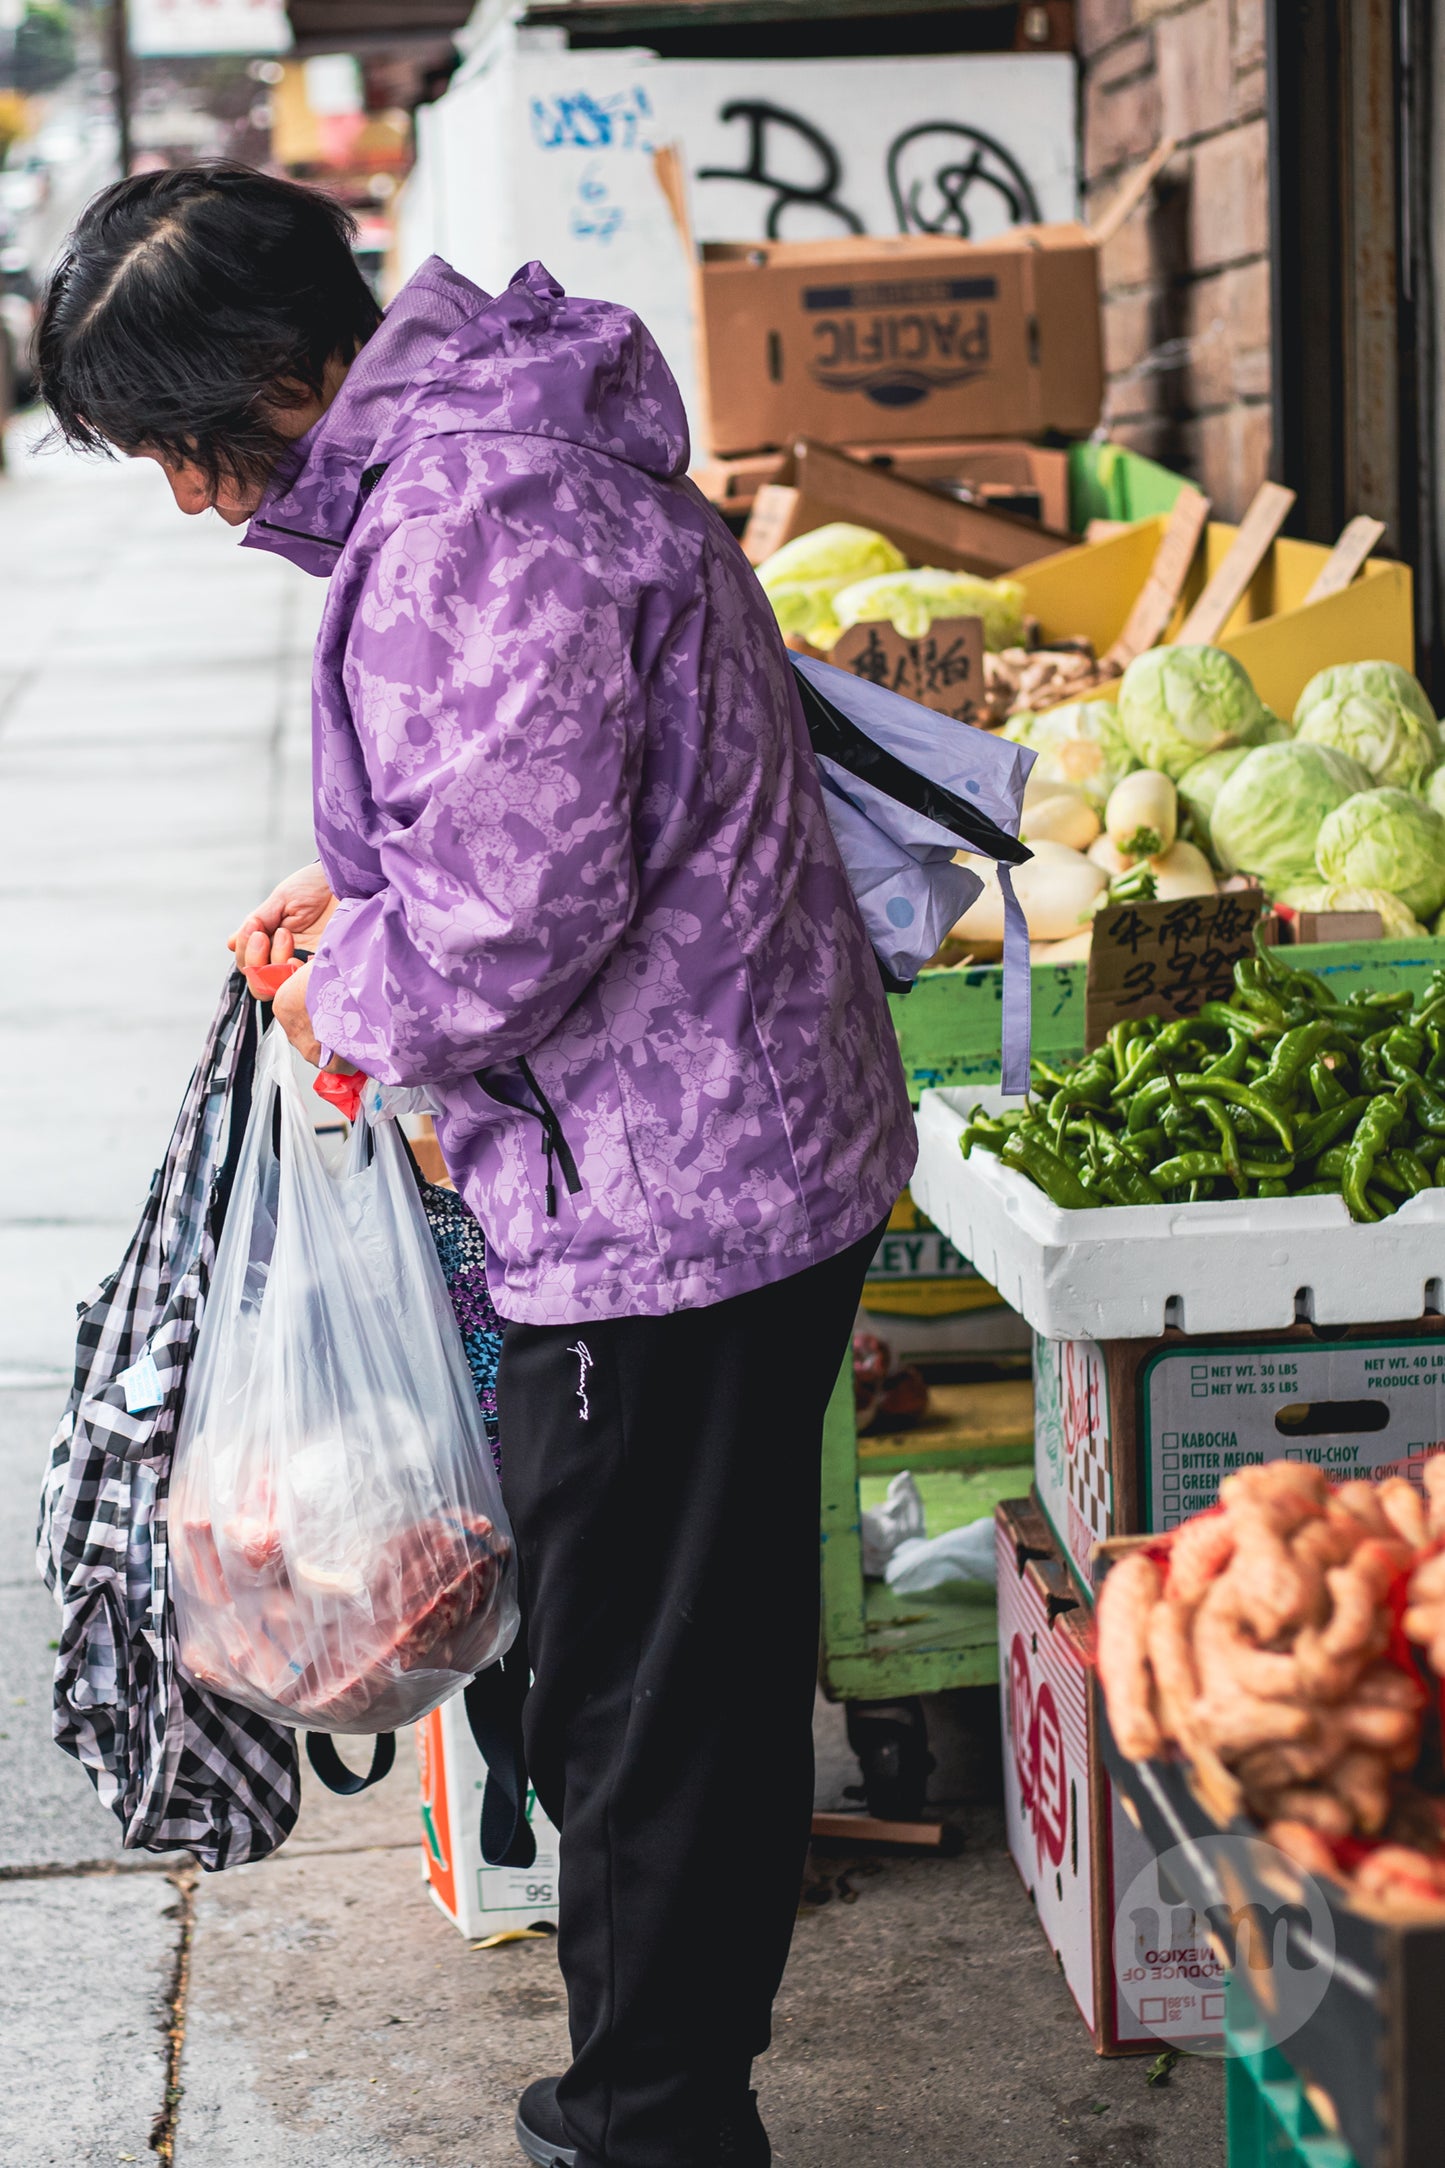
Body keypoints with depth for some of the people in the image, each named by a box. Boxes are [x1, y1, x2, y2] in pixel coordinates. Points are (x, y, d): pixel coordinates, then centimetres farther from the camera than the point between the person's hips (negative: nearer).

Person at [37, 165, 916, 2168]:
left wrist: (355, 1005, -9)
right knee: (709, 1661, 21)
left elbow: (515, 912, -28)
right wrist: (371, 891, 13)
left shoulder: (477, 532, -23)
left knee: (641, 1701, 3)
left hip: (661, 1212, -11)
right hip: (751, 1157, 11)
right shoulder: (487, 444, 11)